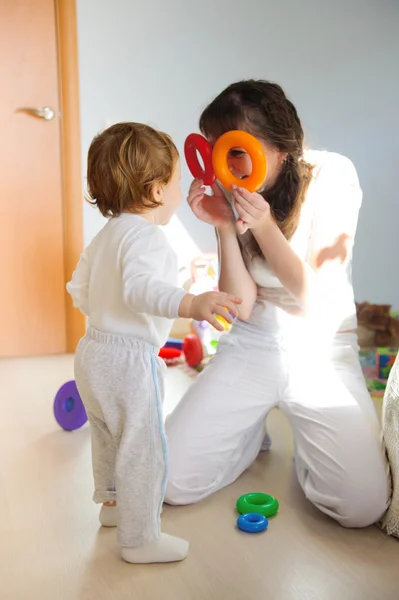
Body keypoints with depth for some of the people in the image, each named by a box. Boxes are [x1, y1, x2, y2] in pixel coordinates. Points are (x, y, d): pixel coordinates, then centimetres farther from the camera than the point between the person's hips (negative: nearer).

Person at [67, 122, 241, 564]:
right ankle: (140, 538, 15)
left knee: (108, 439, 27)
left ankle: (112, 503, 48)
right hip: (129, 361, -10)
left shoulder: (105, 235, 12)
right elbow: (141, 286, -38)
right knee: (143, 449, 2)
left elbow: (79, 290, 20)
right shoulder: (145, 236, -19)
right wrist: (189, 304, -51)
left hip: (94, 350, 11)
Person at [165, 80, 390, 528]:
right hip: (251, 348, 2)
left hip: (322, 351, -2)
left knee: (362, 505, -18)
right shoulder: (230, 195, -6)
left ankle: (306, 440, 14)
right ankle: (251, 432, 21)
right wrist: (225, 228, -23)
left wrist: (263, 225, -26)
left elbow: (314, 296, -13)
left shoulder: (332, 176, -13)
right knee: (172, 483, -7)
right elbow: (242, 307, -10)